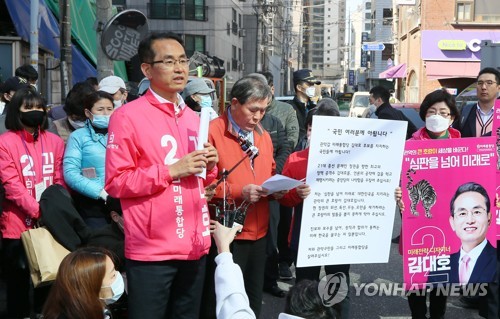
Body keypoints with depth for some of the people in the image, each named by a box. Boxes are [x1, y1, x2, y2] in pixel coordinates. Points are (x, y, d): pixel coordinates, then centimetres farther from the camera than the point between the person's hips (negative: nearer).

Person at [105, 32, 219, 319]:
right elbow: (116, 182, -13)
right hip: (152, 249, -6)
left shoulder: (193, 117, 14)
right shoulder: (128, 116, -9)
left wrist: (209, 167, 1)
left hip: (195, 246, 7)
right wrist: (171, 170, -19)